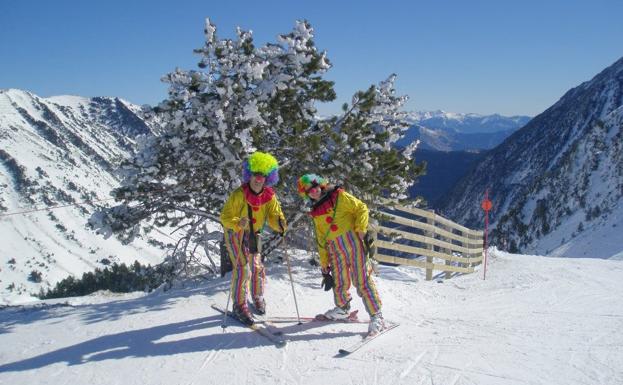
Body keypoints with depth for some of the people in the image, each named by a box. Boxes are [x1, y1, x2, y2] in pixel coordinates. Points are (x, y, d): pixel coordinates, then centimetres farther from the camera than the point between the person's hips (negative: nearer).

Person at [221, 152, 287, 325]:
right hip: (235, 233, -5)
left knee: (257, 266, 12)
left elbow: (274, 215, -14)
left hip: (253, 234, 5)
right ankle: (239, 306, -3)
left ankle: (258, 298, 34)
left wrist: (279, 223, -37)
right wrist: (238, 223, -42)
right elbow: (225, 216, -23)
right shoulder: (239, 194, -25)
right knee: (243, 267, -14)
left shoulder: (269, 196, -12)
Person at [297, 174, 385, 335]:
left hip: (352, 239, -5)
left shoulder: (339, 196, 3)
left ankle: (376, 315, -5)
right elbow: (321, 241, 18)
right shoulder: (316, 213, 17)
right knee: (339, 281, 8)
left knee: (362, 280, -9)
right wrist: (324, 263, 15)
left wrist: (361, 229, -12)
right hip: (335, 249, 5)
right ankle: (342, 308, 34)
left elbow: (361, 208, -1)